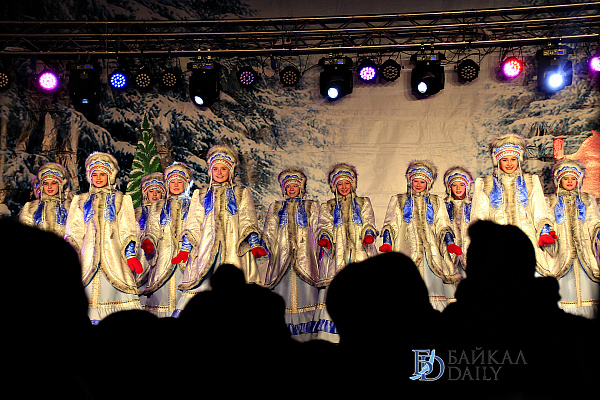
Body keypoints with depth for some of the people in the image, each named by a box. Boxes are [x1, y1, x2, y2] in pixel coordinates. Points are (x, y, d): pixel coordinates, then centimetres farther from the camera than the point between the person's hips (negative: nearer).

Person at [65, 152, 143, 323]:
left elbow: (128, 230, 8)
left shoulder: (122, 200, 16)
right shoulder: (80, 200, 20)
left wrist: (130, 255, -6)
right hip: (87, 256, 2)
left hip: (113, 255, -1)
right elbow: (73, 232, 15)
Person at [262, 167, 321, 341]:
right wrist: (270, 250, -2)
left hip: (305, 258, -1)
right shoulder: (275, 208, 20)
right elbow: (268, 233, 12)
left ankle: (303, 340, -7)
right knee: (282, 293, -5)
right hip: (282, 258, 1)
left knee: (304, 293, -9)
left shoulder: (311, 206, 16)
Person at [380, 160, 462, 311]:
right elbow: (390, 224, 10)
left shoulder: (436, 202, 22)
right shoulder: (398, 201, 19)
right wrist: (387, 243, -8)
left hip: (432, 251, 2)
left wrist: (449, 243, -5)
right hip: (406, 250, -1)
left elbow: (443, 226, 14)